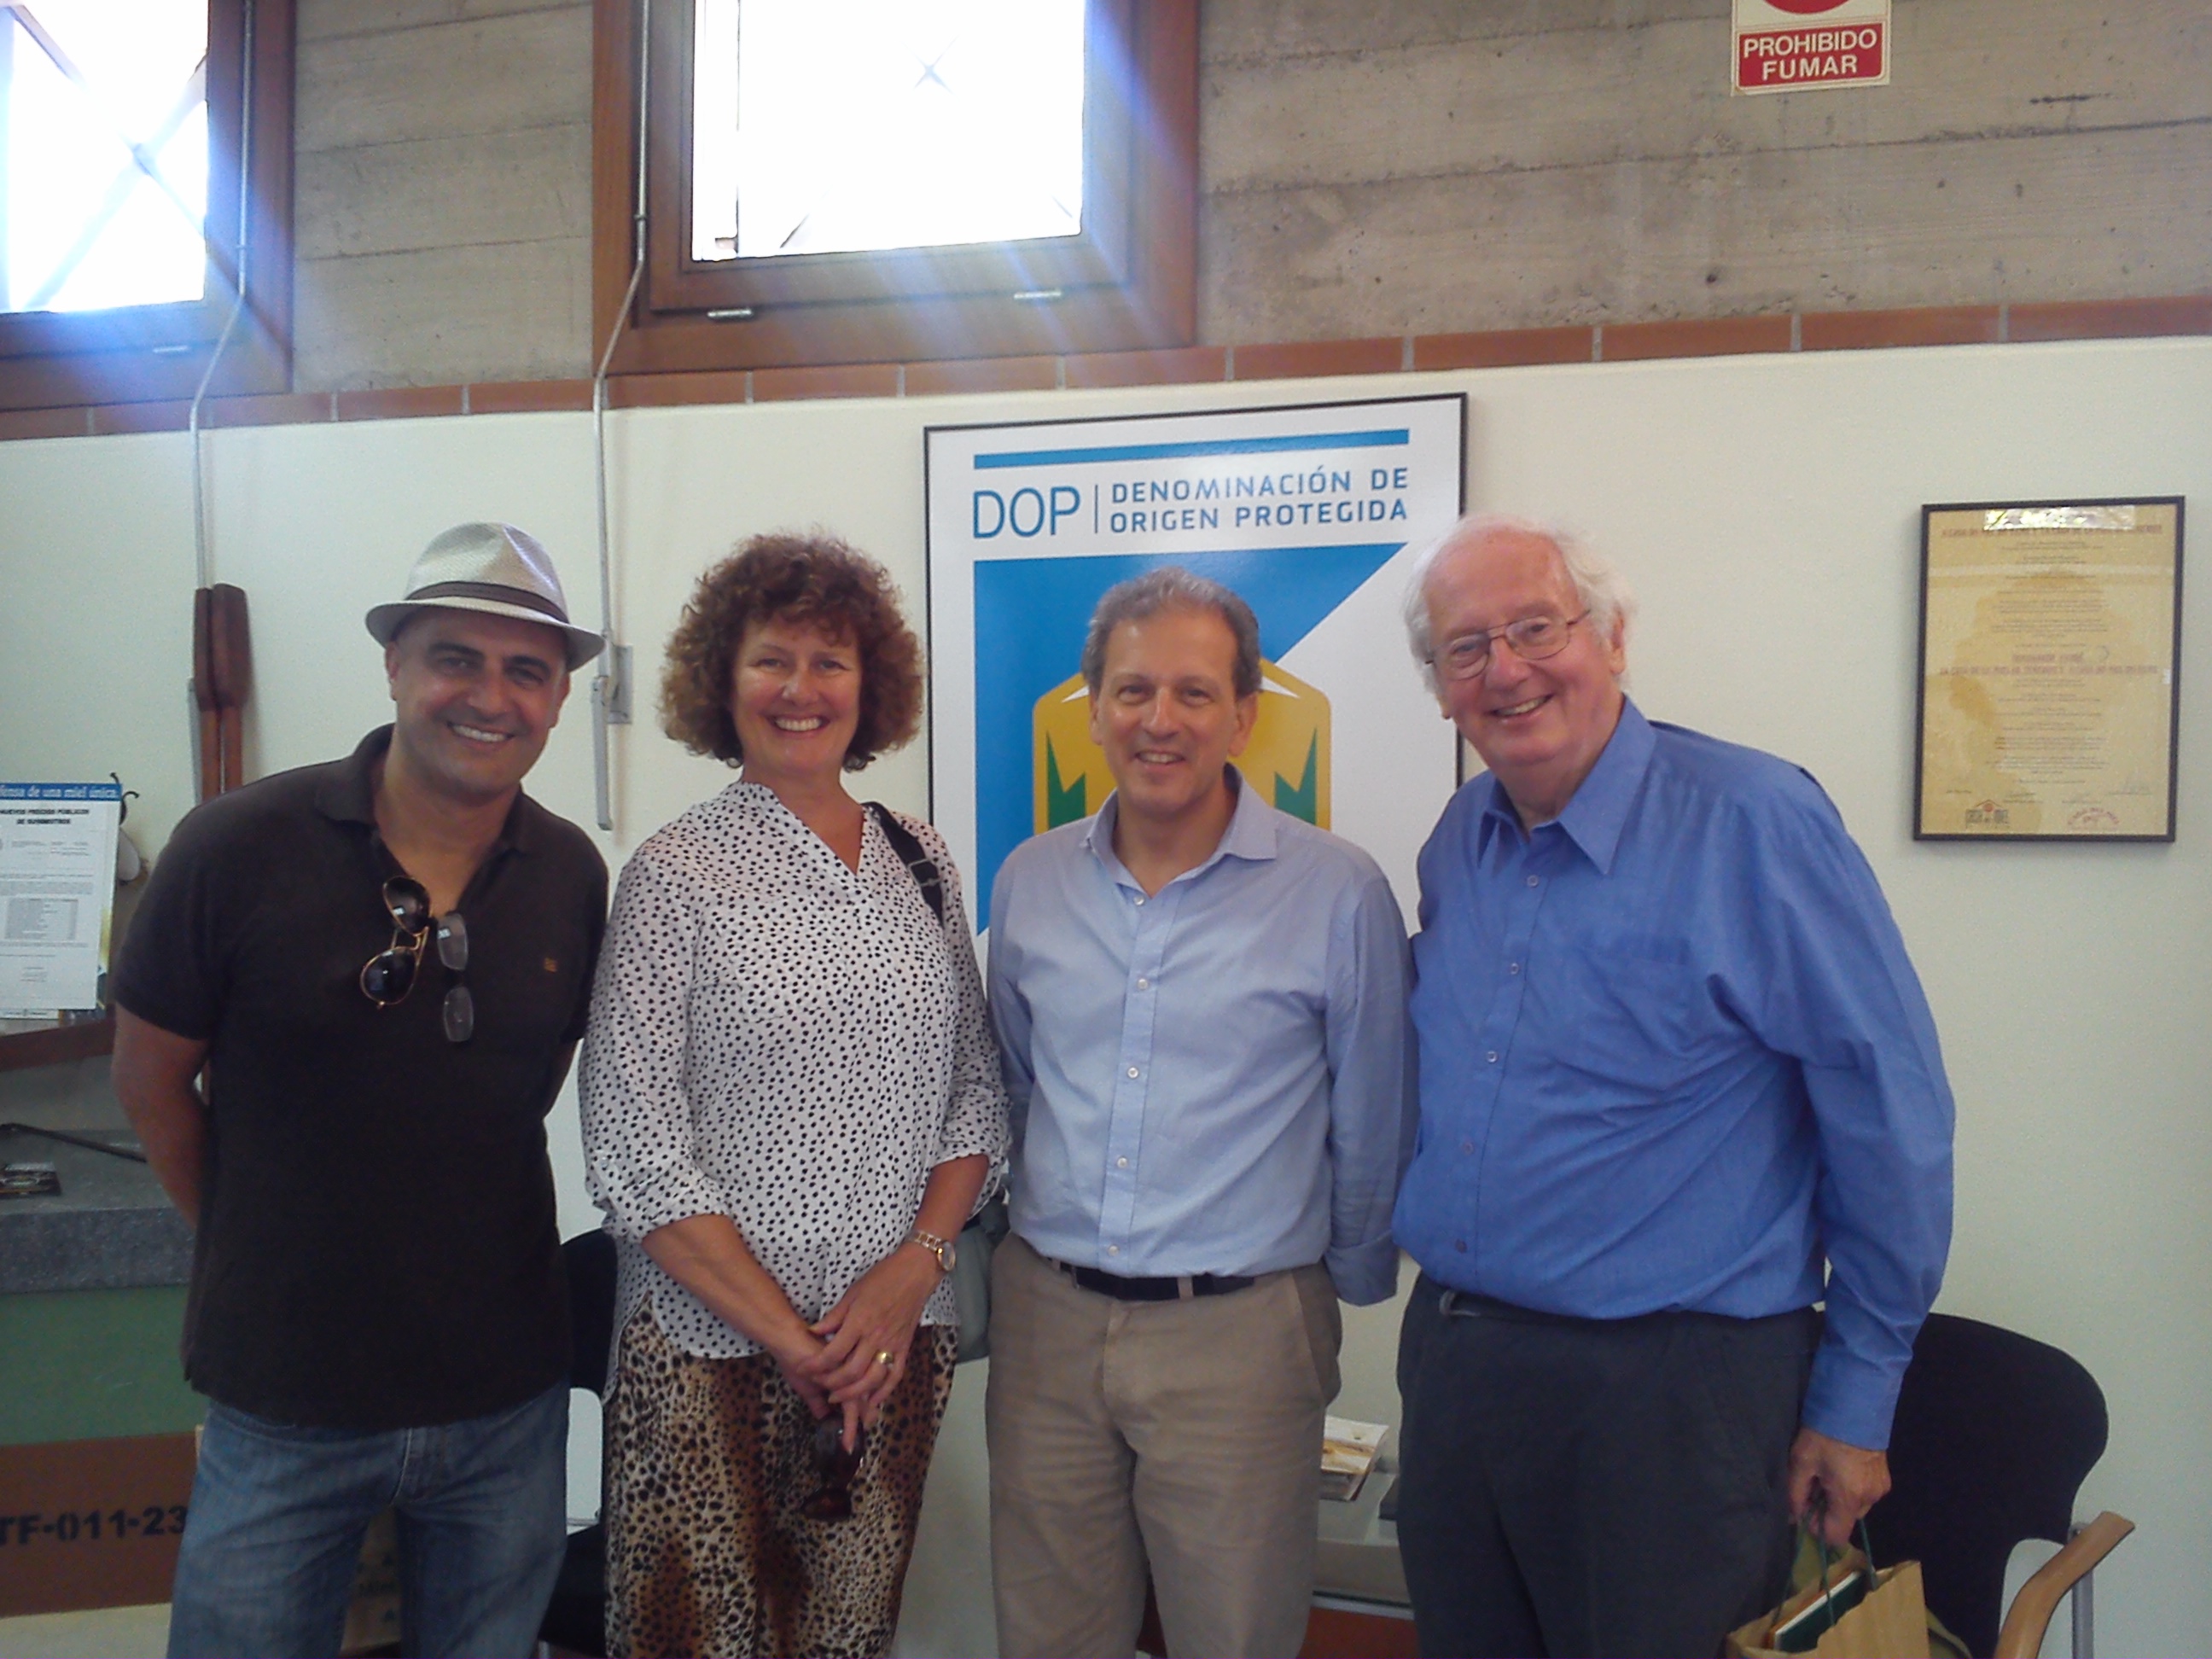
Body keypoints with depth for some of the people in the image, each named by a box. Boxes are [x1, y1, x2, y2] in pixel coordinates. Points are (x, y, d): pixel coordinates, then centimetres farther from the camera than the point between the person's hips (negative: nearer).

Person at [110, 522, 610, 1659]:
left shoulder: (571, 875, -5)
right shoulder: (237, 849, -13)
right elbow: (150, 1078, -1)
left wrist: (457, 1216, 7)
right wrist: (260, 1249, 6)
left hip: (508, 1400, 3)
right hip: (285, 1401, -2)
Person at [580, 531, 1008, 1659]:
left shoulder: (922, 866, 6)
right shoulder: (678, 874, -6)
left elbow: (975, 1097, 7)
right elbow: (634, 1150, -10)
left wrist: (910, 1273, -7)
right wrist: (788, 1334, -12)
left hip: (896, 1343, 4)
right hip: (713, 1352, -3)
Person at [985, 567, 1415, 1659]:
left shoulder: (1338, 893, -9)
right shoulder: (1030, 882, 3)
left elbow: (1371, 1128, 1)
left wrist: (1349, 1284, 8)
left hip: (1239, 1333, -3)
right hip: (1045, 1317, 4)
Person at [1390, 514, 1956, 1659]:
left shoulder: (1753, 820, -14)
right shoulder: (1460, 841, 5)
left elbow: (1890, 1119, -12)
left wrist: (1856, 1400, -8)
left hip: (1669, 1391, -6)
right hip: (1452, 1364, 6)